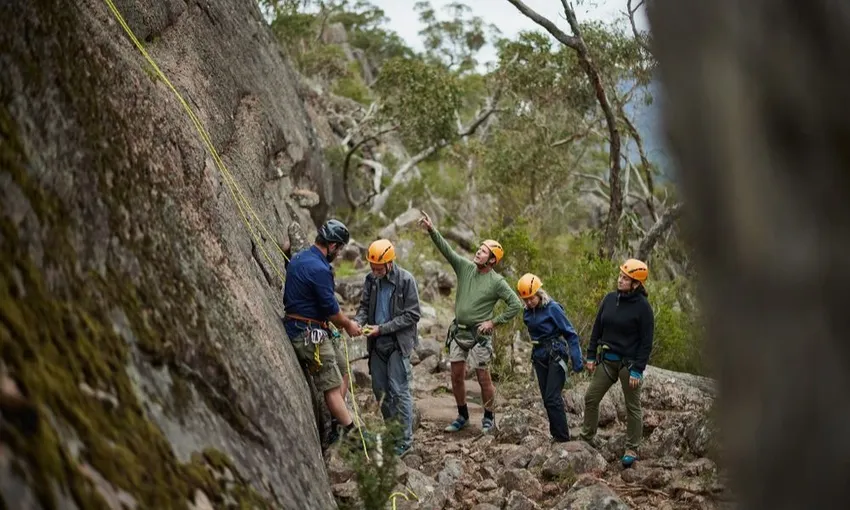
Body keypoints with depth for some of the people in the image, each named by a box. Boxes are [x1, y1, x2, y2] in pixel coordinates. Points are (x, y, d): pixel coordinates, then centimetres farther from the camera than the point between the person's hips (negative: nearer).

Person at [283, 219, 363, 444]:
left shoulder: (299, 258, 11)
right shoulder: (319, 269, -22)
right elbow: (330, 307, -18)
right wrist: (348, 324, 3)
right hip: (310, 334, -10)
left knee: (341, 373, 16)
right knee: (332, 386, -5)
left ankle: (336, 427, 19)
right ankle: (352, 432, -1)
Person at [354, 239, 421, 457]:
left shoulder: (405, 280, -14)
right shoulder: (371, 279, 3)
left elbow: (412, 315, -13)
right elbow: (364, 306, 13)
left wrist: (382, 329, -17)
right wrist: (358, 321, -10)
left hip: (398, 343, -6)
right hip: (377, 344, 6)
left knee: (399, 391, -5)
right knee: (380, 389, 13)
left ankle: (405, 439, 3)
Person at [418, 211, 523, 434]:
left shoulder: (497, 282, -10)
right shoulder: (465, 267, 2)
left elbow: (516, 305, -11)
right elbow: (445, 249, -7)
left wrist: (493, 322, -12)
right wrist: (431, 230, -20)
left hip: (479, 334, -5)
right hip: (458, 331, 5)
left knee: (484, 379, 1)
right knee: (456, 377, 9)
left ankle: (489, 418, 18)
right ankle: (462, 416, 24)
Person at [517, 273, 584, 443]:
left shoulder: (552, 308, -16)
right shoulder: (528, 312, 3)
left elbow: (570, 334, -14)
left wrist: (576, 360, -19)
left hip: (556, 356, -7)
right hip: (539, 357, 7)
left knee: (552, 398, -10)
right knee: (547, 398, 9)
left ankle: (562, 438, -4)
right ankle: (555, 435, 19)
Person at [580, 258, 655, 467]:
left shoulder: (643, 307, -12)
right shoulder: (610, 299, 3)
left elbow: (646, 342, -11)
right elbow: (597, 329, 11)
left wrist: (637, 370, -15)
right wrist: (591, 356, 8)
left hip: (629, 363, -6)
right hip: (606, 360, 6)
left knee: (633, 407, 5)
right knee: (591, 398, 7)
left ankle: (632, 449, 16)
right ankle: (587, 438, 22)